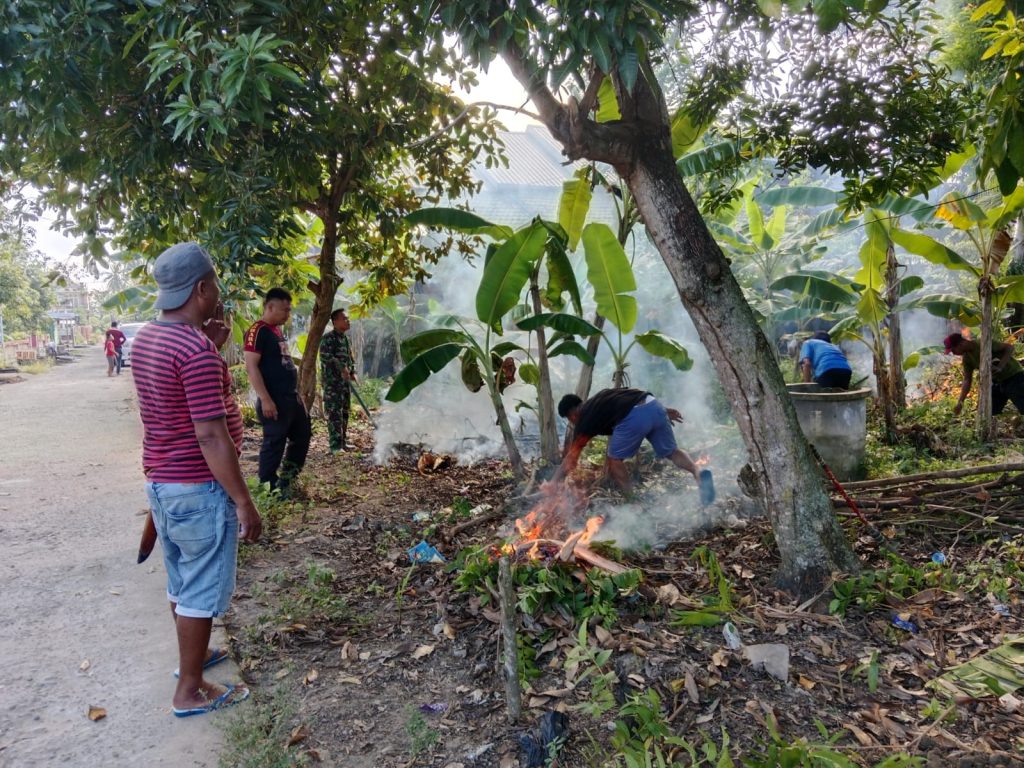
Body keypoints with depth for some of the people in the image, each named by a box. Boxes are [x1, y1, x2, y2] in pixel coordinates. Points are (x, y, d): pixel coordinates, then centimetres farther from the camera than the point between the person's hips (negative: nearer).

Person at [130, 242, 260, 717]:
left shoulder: (147, 338, 5)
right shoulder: (196, 349, -24)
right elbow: (210, 436, -25)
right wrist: (244, 502, -20)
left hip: (160, 481, 9)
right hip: (198, 487, -9)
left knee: (181, 580, 23)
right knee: (203, 589, 4)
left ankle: (193, 655, 40)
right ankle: (190, 691, 17)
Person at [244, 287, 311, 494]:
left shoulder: (277, 330, 15)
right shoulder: (258, 331, -14)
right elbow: (251, 367, -20)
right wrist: (265, 399, -24)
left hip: (291, 397, 10)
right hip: (275, 401, -10)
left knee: (302, 435, 17)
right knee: (274, 444, -1)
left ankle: (285, 481, 30)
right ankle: (268, 488, 13)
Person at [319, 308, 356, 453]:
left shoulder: (345, 338, 16)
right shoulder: (328, 337, -11)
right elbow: (325, 357, -22)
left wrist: (352, 372, 10)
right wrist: (341, 368, -27)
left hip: (345, 381, 9)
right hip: (332, 381, -9)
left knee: (344, 412, 12)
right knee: (335, 413, -10)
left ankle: (342, 442, 21)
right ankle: (335, 445, -8)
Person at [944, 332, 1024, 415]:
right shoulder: (967, 358, -2)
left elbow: (1009, 347, -18)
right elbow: (967, 380, 2)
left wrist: (1000, 367, -31)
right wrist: (960, 402, -7)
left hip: (1014, 377, -7)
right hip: (997, 381, 7)